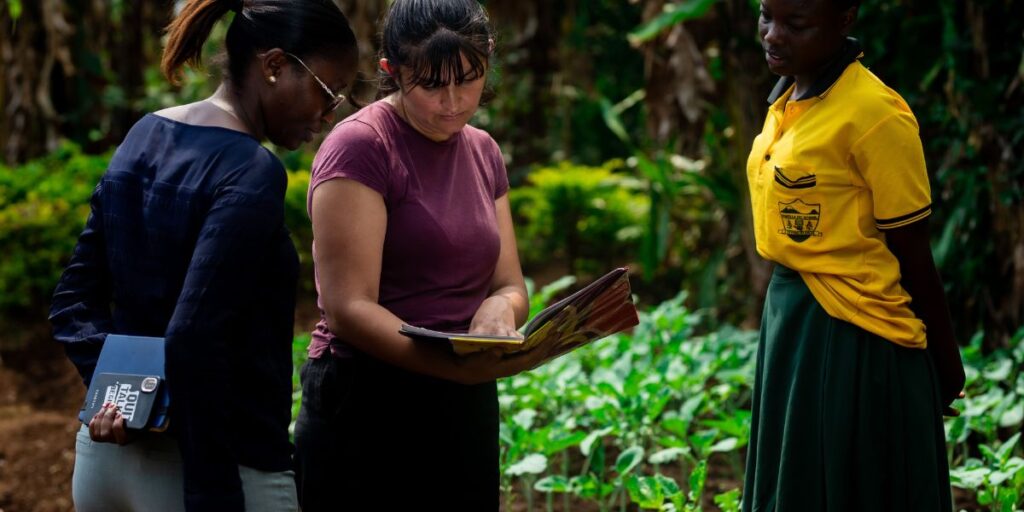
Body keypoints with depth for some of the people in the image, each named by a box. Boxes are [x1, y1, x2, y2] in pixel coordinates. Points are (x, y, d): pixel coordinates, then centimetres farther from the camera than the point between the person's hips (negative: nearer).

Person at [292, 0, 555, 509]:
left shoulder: (482, 152, 10)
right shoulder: (360, 146, -11)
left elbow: (511, 287, 13)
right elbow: (348, 309, -18)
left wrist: (499, 308, -13)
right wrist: (459, 365, -33)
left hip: (466, 410, 7)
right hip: (368, 409, -6)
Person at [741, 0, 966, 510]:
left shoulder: (874, 114, -19)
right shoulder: (787, 100, 5)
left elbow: (913, 254, -14)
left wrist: (946, 365, -7)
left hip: (853, 336, -8)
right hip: (789, 317, 8)